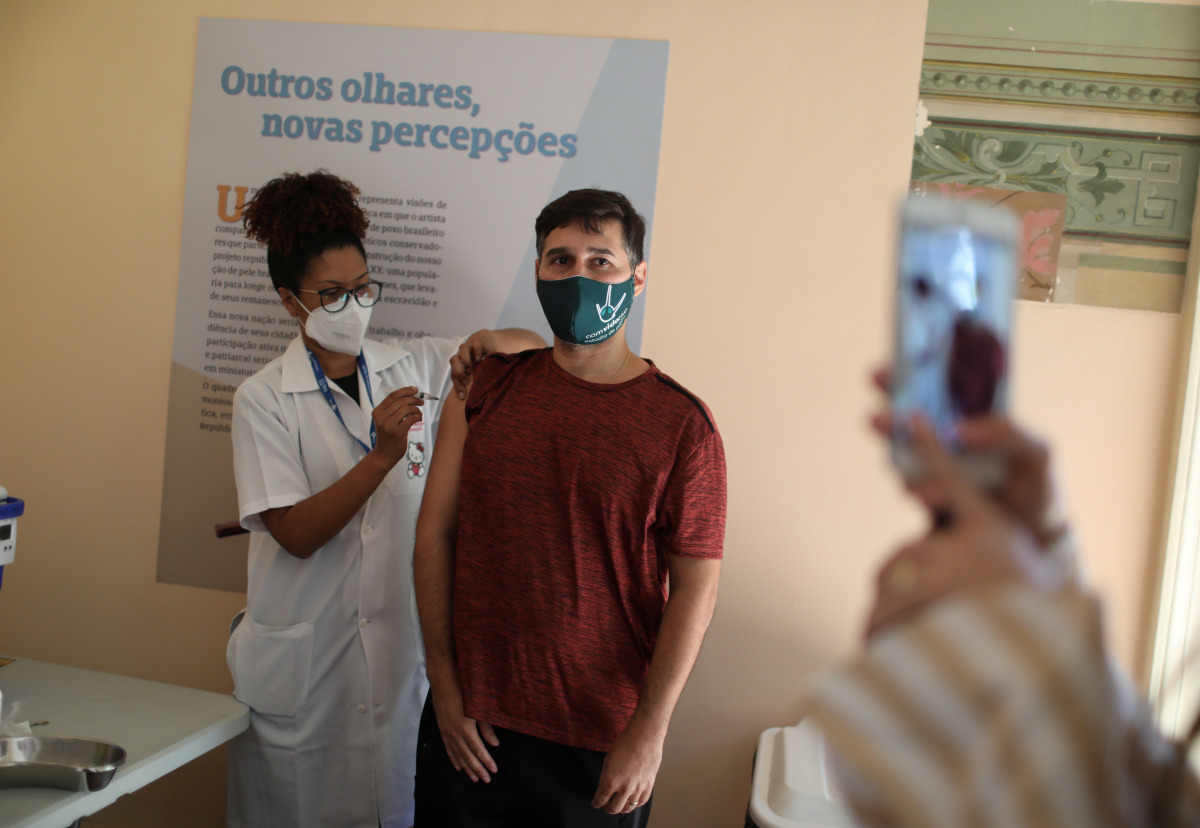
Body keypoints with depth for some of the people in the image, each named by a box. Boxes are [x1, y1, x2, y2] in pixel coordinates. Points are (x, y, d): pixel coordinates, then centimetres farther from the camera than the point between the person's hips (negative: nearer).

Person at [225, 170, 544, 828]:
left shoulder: (413, 366, 2)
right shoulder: (263, 399, -6)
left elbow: (535, 348, 7)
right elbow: (297, 533, -15)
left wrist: (491, 342, -15)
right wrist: (383, 456, -27)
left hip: (400, 648, 2)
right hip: (301, 662, -2)